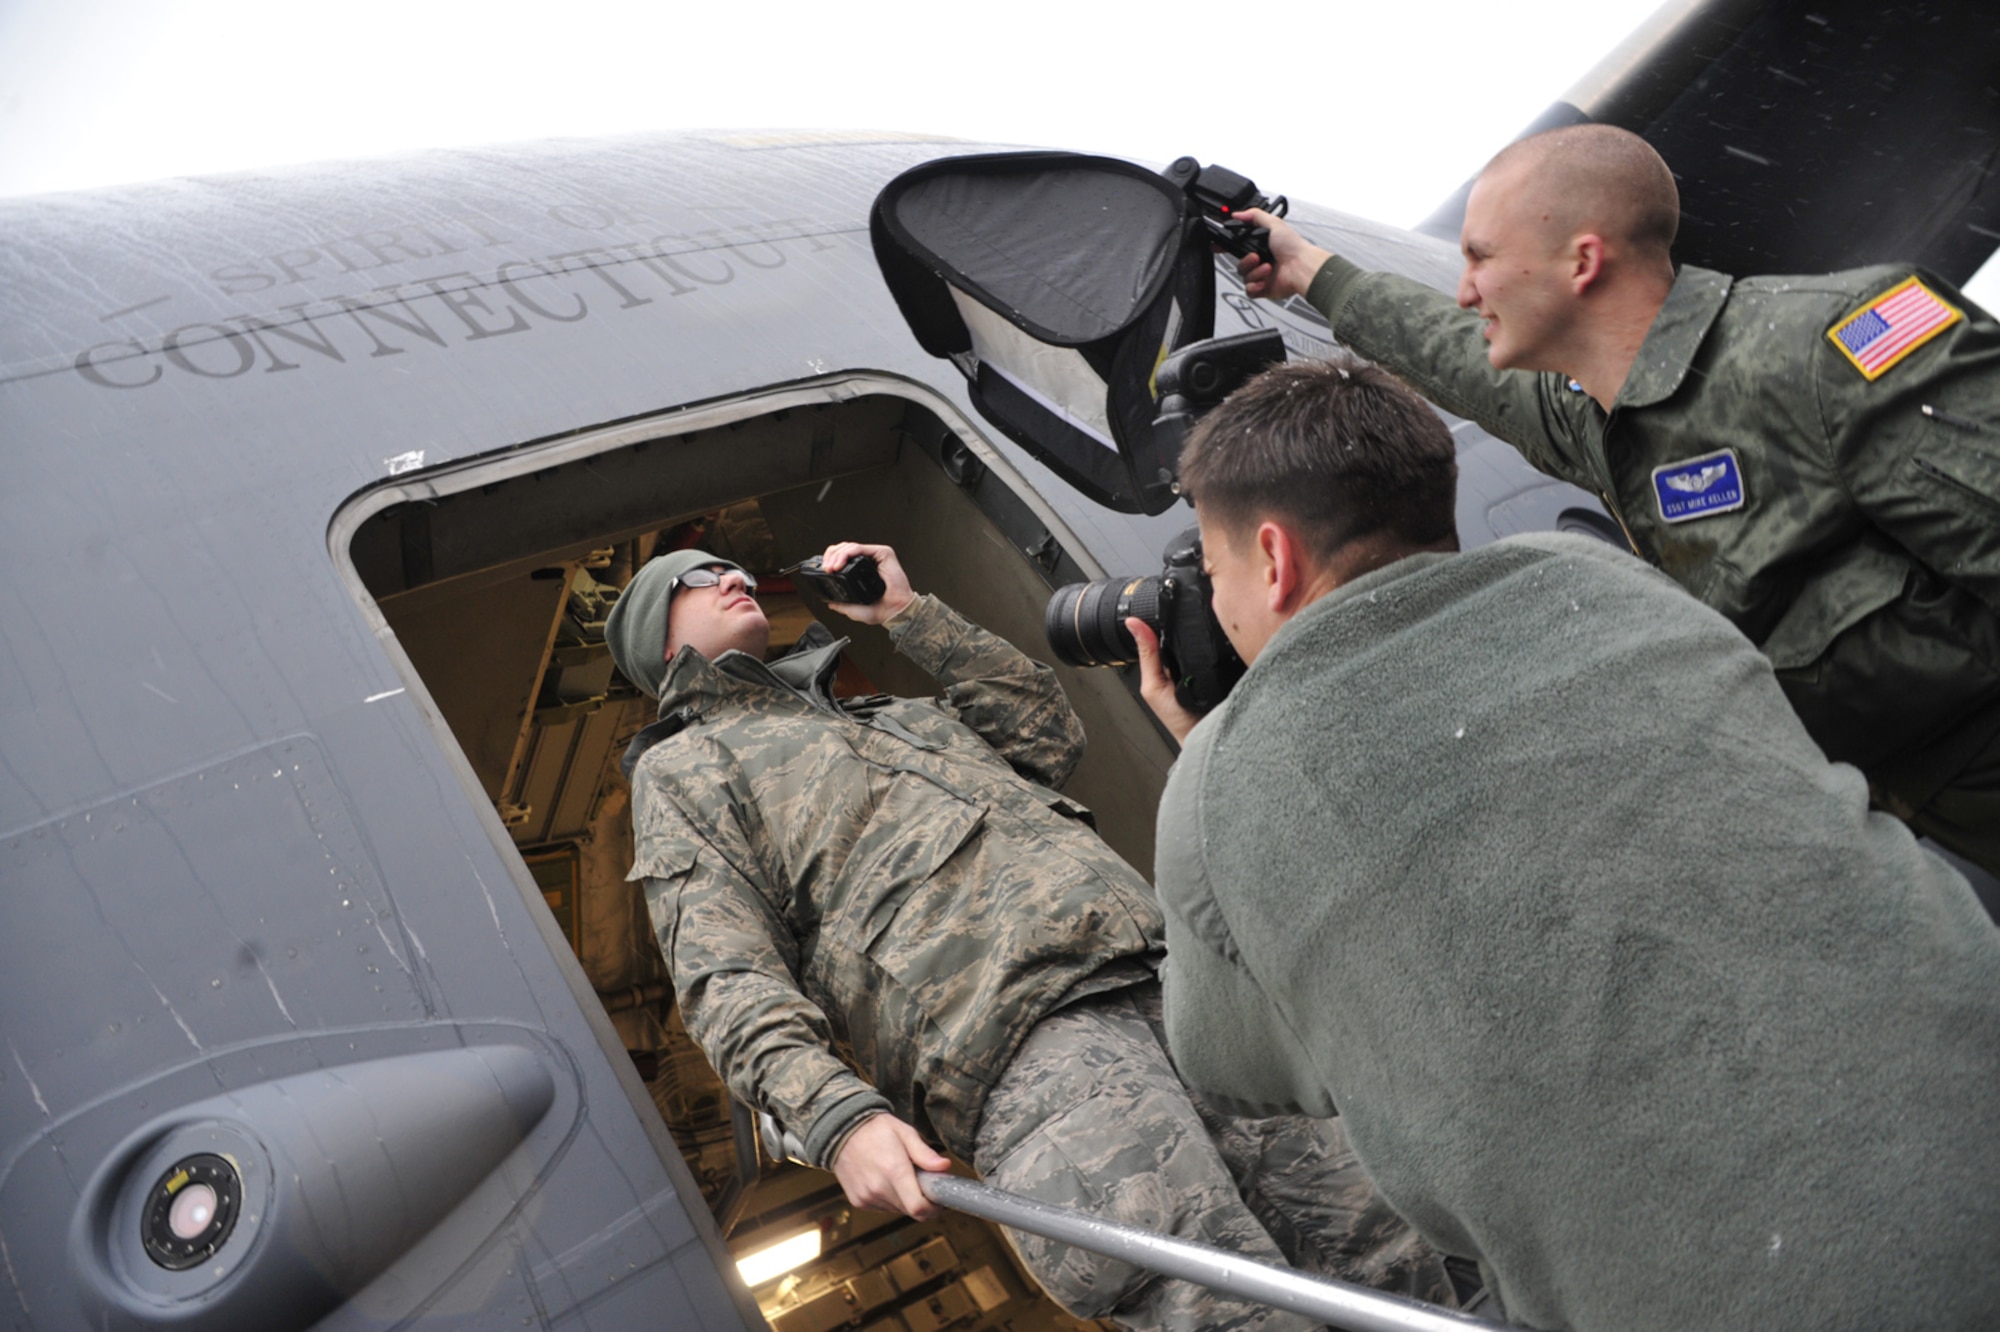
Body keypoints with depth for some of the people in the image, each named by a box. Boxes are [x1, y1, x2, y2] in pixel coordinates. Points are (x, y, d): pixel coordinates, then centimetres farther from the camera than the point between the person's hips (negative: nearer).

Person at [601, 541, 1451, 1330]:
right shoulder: (681, 769, 16)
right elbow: (727, 980, 1)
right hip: (1020, 1052, -6)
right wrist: (840, 1118, -17)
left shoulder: (887, 715, 36)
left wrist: (911, 613, 29)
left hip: (1169, 974, 7)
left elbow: (1047, 733, 31)